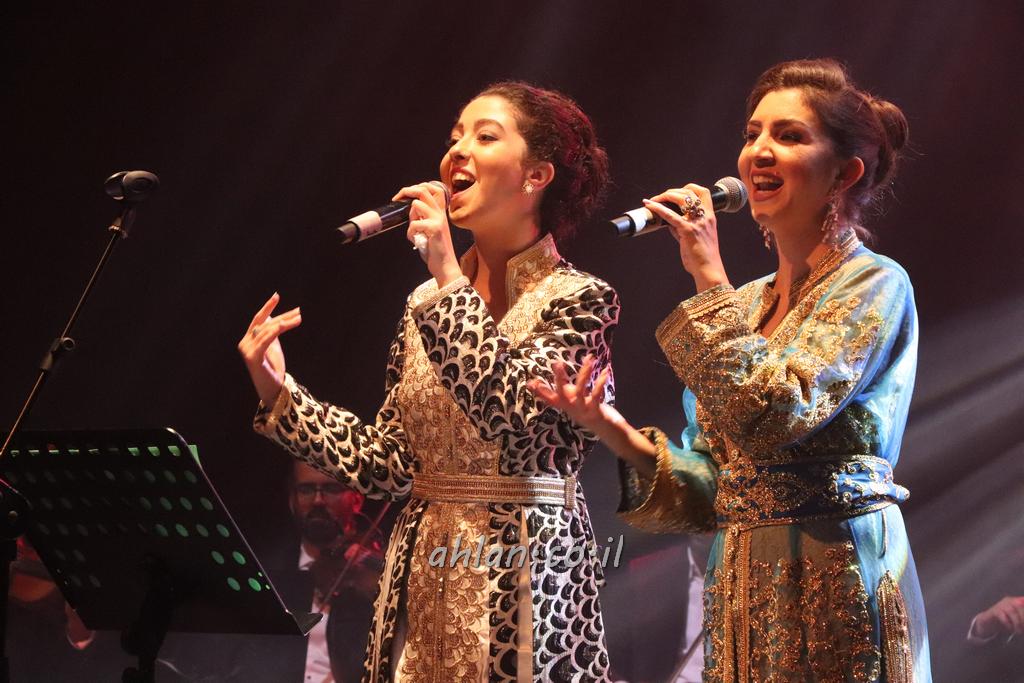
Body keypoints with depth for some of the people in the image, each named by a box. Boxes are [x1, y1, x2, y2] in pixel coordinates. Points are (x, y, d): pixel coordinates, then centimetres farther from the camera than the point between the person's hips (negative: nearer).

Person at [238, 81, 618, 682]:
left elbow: (511, 410, -23)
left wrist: (450, 277, -21)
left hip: (523, 582, -5)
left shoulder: (580, 300, -5)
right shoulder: (428, 302, 11)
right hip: (421, 580, 5)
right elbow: (389, 465, 8)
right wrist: (279, 394, 4)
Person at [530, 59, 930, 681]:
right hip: (744, 585, 7)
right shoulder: (748, 303, 13)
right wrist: (619, 434, -6)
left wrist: (711, 280, -15)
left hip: (833, 585, -7)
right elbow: (715, 489, 10)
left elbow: (774, 415, -22)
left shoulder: (874, 285, -7)